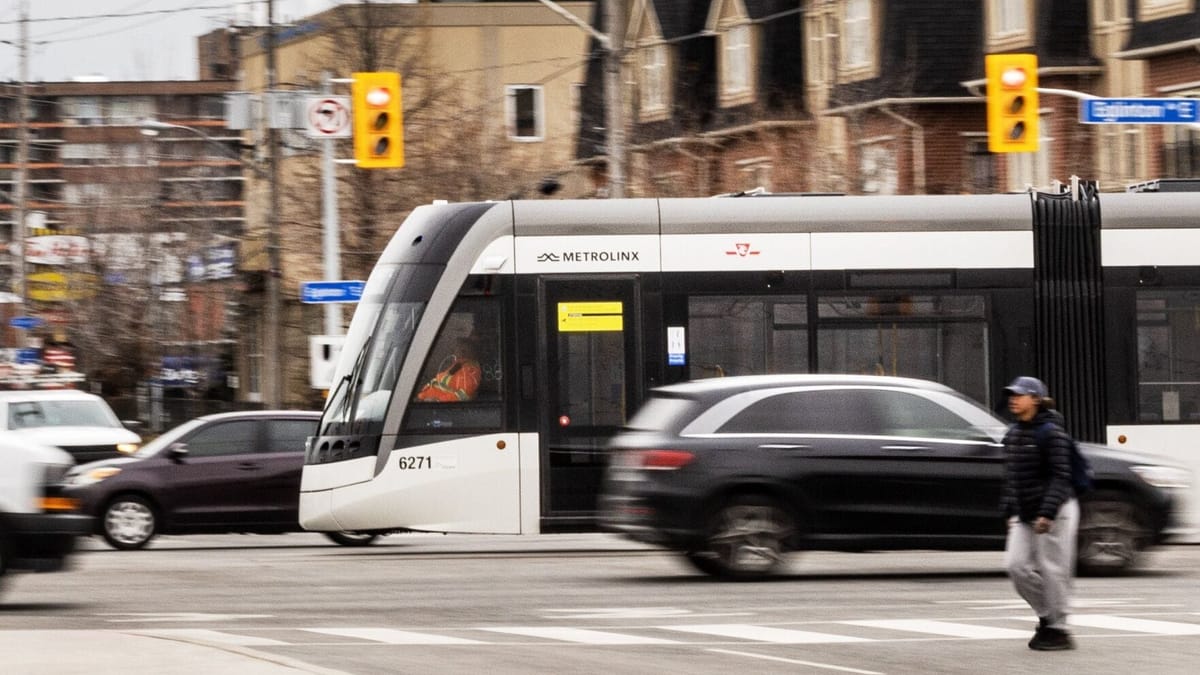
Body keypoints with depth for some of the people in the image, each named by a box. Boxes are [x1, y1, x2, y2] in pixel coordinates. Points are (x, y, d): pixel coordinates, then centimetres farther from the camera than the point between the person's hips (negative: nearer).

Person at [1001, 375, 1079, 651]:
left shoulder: (1051, 433, -13)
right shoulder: (1013, 434, 10)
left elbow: (1060, 476, -17)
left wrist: (1047, 514, -23)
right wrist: (1010, 512, 14)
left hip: (1056, 511, -8)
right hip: (1025, 515, 8)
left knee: (1052, 569, -5)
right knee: (1015, 565, -2)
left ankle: (1058, 630, 4)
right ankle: (1047, 616, 13)